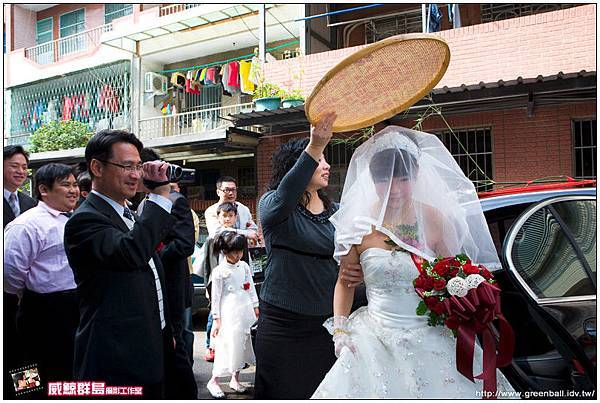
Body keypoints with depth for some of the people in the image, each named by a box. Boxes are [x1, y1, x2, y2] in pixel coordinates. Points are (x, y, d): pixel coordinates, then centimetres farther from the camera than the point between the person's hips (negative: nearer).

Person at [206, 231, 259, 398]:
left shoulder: (244, 266, 7)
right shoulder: (219, 271, -8)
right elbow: (216, 297, -6)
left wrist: (256, 307, 10)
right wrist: (216, 320, -8)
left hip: (247, 312, 6)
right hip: (229, 314, -5)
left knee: (243, 344, 10)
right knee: (229, 346, -5)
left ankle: (235, 379, 25)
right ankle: (213, 381, 10)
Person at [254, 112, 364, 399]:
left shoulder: (335, 213, 8)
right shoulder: (271, 204, -5)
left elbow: (352, 260, 7)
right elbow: (283, 197, -30)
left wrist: (358, 272, -17)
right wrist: (314, 147, -39)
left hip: (327, 324, 4)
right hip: (281, 325, -4)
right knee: (283, 392, 8)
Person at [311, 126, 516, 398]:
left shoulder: (435, 220, -6)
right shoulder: (359, 224, -4)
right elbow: (344, 282, 7)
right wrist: (339, 329, -2)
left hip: (432, 338, 0)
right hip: (376, 340, 1)